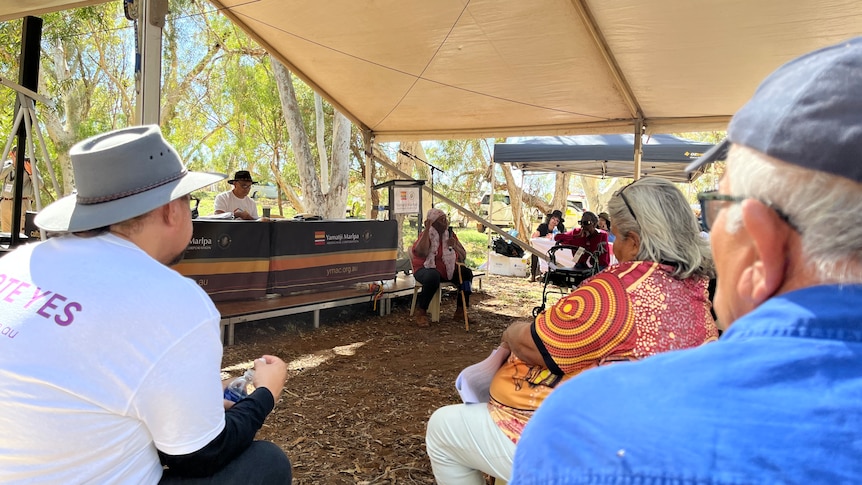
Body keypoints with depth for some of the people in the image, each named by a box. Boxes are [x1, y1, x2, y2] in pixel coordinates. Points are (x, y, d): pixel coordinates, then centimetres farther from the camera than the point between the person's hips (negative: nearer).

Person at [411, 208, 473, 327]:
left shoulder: (450, 234, 6)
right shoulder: (425, 235, -9)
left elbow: (463, 257, 5)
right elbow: (421, 253, -33)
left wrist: (455, 246, -16)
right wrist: (427, 229, -28)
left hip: (448, 269, 6)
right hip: (427, 268, -6)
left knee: (467, 273, -18)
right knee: (433, 277, -39)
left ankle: (460, 311, -8)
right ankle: (421, 313, -22)